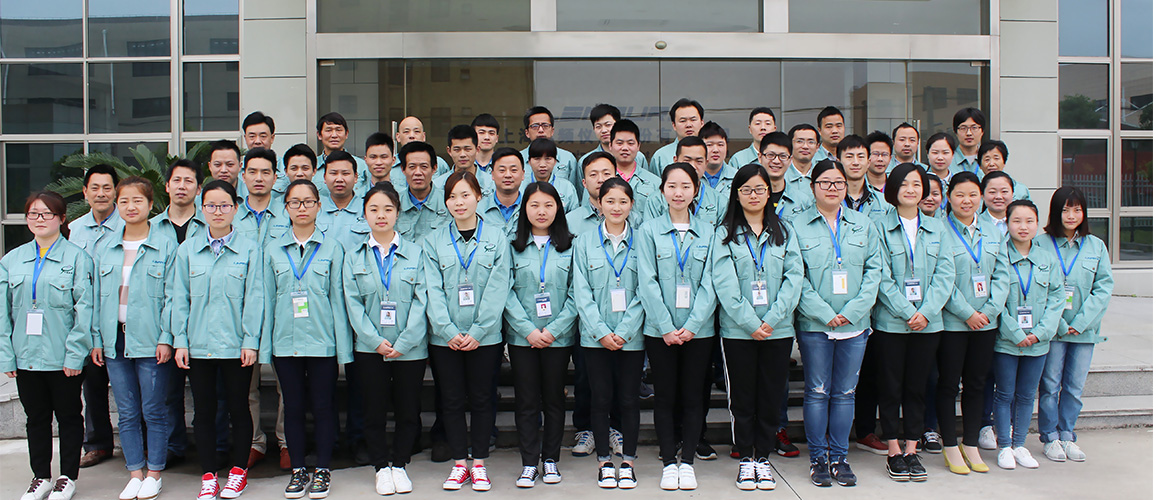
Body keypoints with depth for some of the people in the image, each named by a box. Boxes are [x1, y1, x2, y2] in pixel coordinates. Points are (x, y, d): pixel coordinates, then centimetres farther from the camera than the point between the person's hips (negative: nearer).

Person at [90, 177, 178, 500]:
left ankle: (154, 474, 16)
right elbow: (96, 297, 12)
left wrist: (166, 338, -12)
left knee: (154, 411, 3)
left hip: (151, 340, -4)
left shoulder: (166, 246, -3)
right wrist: (96, 339, 6)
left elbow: (172, 296, -6)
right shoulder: (105, 249, 10)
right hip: (115, 340, 4)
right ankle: (135, 473, 21)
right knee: (127, 413, 10)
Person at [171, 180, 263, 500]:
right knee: (203, 410, 8)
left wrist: (250, 341, -7)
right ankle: (208, 474, 20)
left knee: (238, 407, 7)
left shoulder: (249, 249, 1)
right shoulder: (187, 250, 7)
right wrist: (180, 340, 0)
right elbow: (180, 298, 7)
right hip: (198, 345, 2)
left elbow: (254, 297, -2)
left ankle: (239, 470, 22)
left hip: (236, 345, -2)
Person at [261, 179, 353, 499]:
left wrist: (343, 347, -3)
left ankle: (322, 471, 18)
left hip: (322, 341, -2)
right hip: (285, 341, 2)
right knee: (293, 408, 9)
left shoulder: (332, 247, 2)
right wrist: (266, 346, 5)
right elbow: (268, 299, 9)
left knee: (323, 406, 5)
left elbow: (338, 297, 0)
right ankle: (298, 470, 22)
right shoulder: (273, 249, 8)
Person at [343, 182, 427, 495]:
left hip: (410, 349, 0)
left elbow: (421, 301, -4)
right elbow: (353, 303, -1)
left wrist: (403, 343, -12)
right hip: (369, 349, 1)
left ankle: (399, 464, 23)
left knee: (408, 410, 6)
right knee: (375, 410, 6)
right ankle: (381, 467, 22)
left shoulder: (415, 253, 3)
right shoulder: (353, 256, 6)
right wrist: (375, 340, -12)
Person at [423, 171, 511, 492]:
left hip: (485, 337, -1)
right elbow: (433, 291, -1)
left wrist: (477, 331, -12)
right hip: (444, 337, 1)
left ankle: (479, 463, 19)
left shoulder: (496, 238, 2)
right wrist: (449, 331, -12)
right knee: (452, 400, 8)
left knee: (481, 399, 7)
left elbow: (497, 289, -5)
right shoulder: (433, 241, 6)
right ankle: (459, 463, 20)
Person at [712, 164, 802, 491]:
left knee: (771, 396, 7)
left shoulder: (784, 233, 9)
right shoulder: (725, 234, 3)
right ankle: (745, 459, 18)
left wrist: (771, 319, -11)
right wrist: (750, 322, -15)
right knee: (742, 397, 5)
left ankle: (763, 457, 20)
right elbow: (724, 284, -7)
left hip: (778, 329, 2)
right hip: (737, 329, -2)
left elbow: (794, 277, 0)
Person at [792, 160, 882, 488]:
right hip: (814, 325, -2)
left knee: (845, 392, 8)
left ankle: (839, 456, 19)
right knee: (817, 392, 3)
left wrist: (853, 311, -8)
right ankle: (818, 457, 15)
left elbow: (874, 270, 4)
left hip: (855, 325, 3)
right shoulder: (798, 226, 0)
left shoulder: (864, 225, 9)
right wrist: (825, 314, -13)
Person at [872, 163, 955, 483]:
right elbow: (882, 277, -8)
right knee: (890, 387, 3)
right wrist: (907, 312, -14)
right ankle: (894, 452, 13)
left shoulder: (936, 229, 10)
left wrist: (926, 311, -10)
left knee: (917, 387, 9)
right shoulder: (880, 227, -1)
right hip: (890, 322, -3)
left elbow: (945, 274, 3)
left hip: (928, 322, 3)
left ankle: (911, 451, 18)